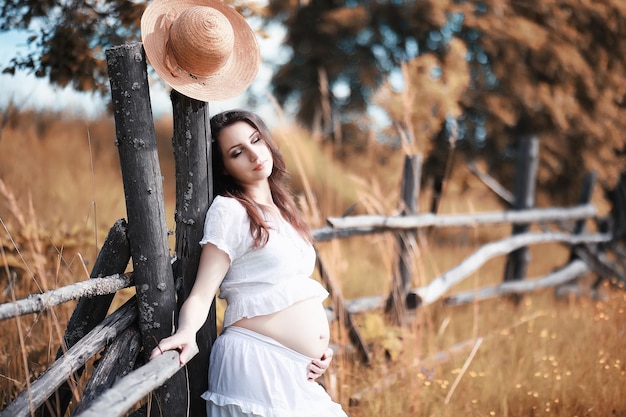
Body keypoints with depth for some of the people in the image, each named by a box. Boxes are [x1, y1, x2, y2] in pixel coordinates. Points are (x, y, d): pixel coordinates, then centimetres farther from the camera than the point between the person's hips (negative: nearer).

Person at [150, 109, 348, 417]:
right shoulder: (229, 210, -8)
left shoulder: (281, 210, 15)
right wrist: (186, 333, -35)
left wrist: (320, 345, 5)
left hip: (297, 370, 7)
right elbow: (202, 294, -15)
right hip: (256, 364, -7)